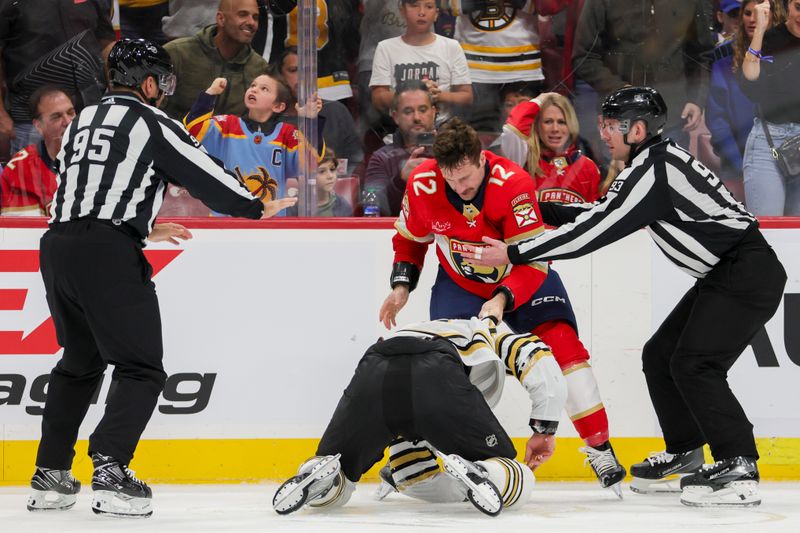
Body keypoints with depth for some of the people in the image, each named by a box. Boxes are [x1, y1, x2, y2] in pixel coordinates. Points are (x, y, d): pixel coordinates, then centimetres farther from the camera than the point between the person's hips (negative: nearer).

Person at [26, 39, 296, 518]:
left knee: (80, 362, 23)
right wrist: (257, 208, 19)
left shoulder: (82, 122, 23)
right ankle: (110, 468, -19)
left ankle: (51, 476, 20)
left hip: (59, 245, 7)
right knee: (141, 369, -1)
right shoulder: (149, 122, 1)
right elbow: (203, 173, 4)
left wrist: (144, 228, 43)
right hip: (109, 253, -7)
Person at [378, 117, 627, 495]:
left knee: (562, 344, -14)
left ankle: (600, 449, -5)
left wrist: (502, 301, -46)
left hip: (522, 276, -2)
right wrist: (401, 286, -8)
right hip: (458, 283, 2)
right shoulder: (422, 184, -21)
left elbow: (533, 259, -34)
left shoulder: (513, 184, -32)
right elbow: (409, 237, 1)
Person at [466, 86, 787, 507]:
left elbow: (596, 231, -22)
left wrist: (514, 254, -19)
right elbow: (602, 213, 23)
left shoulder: (653, 170, -20)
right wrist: (538, 209, 17)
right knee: (660, 356, 15)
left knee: (693, 364, -19)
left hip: (748, 274, -11)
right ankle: (685, 453, 30)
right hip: (721, 277, 11)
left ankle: (739, 470, -21)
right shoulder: (653, 162, 12)